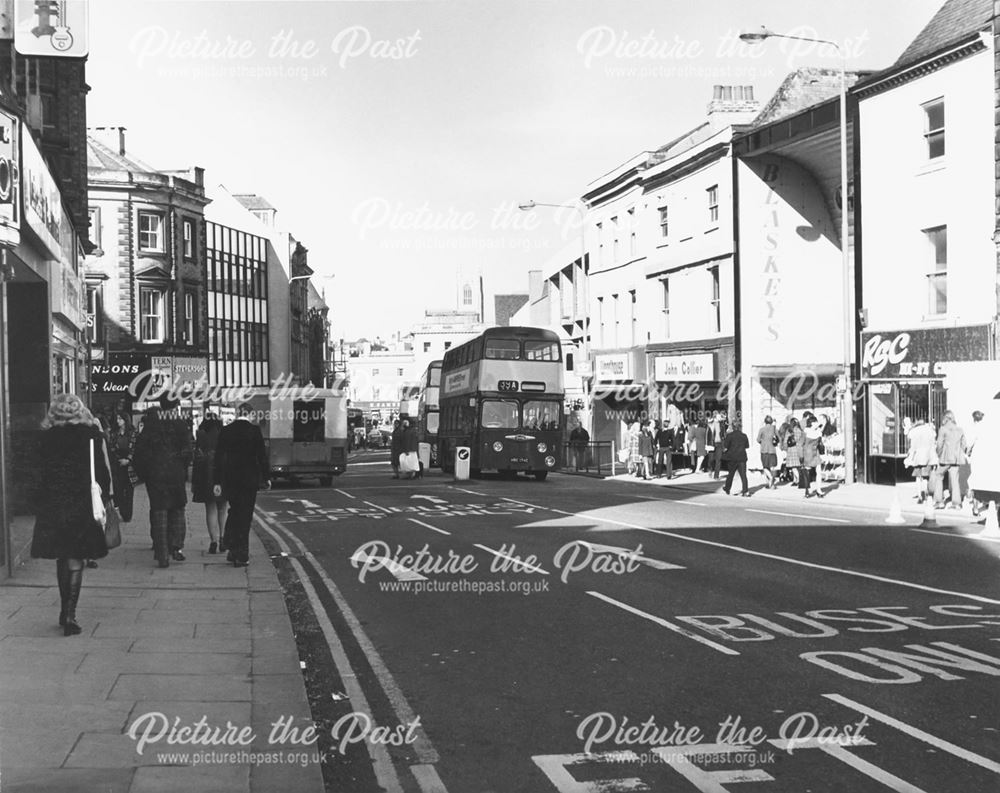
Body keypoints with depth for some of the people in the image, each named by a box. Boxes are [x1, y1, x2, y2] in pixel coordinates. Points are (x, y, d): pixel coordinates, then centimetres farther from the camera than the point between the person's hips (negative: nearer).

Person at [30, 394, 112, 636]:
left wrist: (41, 503, 8)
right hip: (82, 504, -2)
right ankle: (70, 615, -6)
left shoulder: (46, 436, 0)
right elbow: (102, 468, -3)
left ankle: (65, 610, 25)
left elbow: (40, 472, 1)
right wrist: (106, 496, 7)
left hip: (51, 504, 2)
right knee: (75, 559, 2)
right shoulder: (91, 433, -4)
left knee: (62, 556, 17)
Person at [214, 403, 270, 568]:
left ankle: (232, 550, 16)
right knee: (245, 515, 4)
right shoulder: (254, 430, -9)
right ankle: (241, 556, 4)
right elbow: (262, 455, -6)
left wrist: (217, 482, 3)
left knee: (234, 512, 20)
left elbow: (219, 457, 0)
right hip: (250, 478, -3)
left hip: (230, 479, 3)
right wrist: (266, 477, 4)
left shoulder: (225, 430, 0)